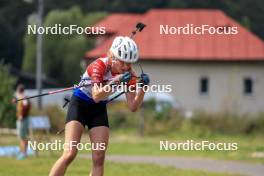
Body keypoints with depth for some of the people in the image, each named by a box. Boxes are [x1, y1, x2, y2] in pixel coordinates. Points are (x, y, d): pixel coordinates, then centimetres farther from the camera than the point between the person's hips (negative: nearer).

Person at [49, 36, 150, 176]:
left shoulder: (127, 74, -10)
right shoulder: (99, 66, -25)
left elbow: (133, 107, -12)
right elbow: (96, 96, -39)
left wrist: (142, 87, -27)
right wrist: (115, 82, -50)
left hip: (99, 110, 5)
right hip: (79, 105, -5)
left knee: (99, 158, -6)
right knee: (70, 154, -19)